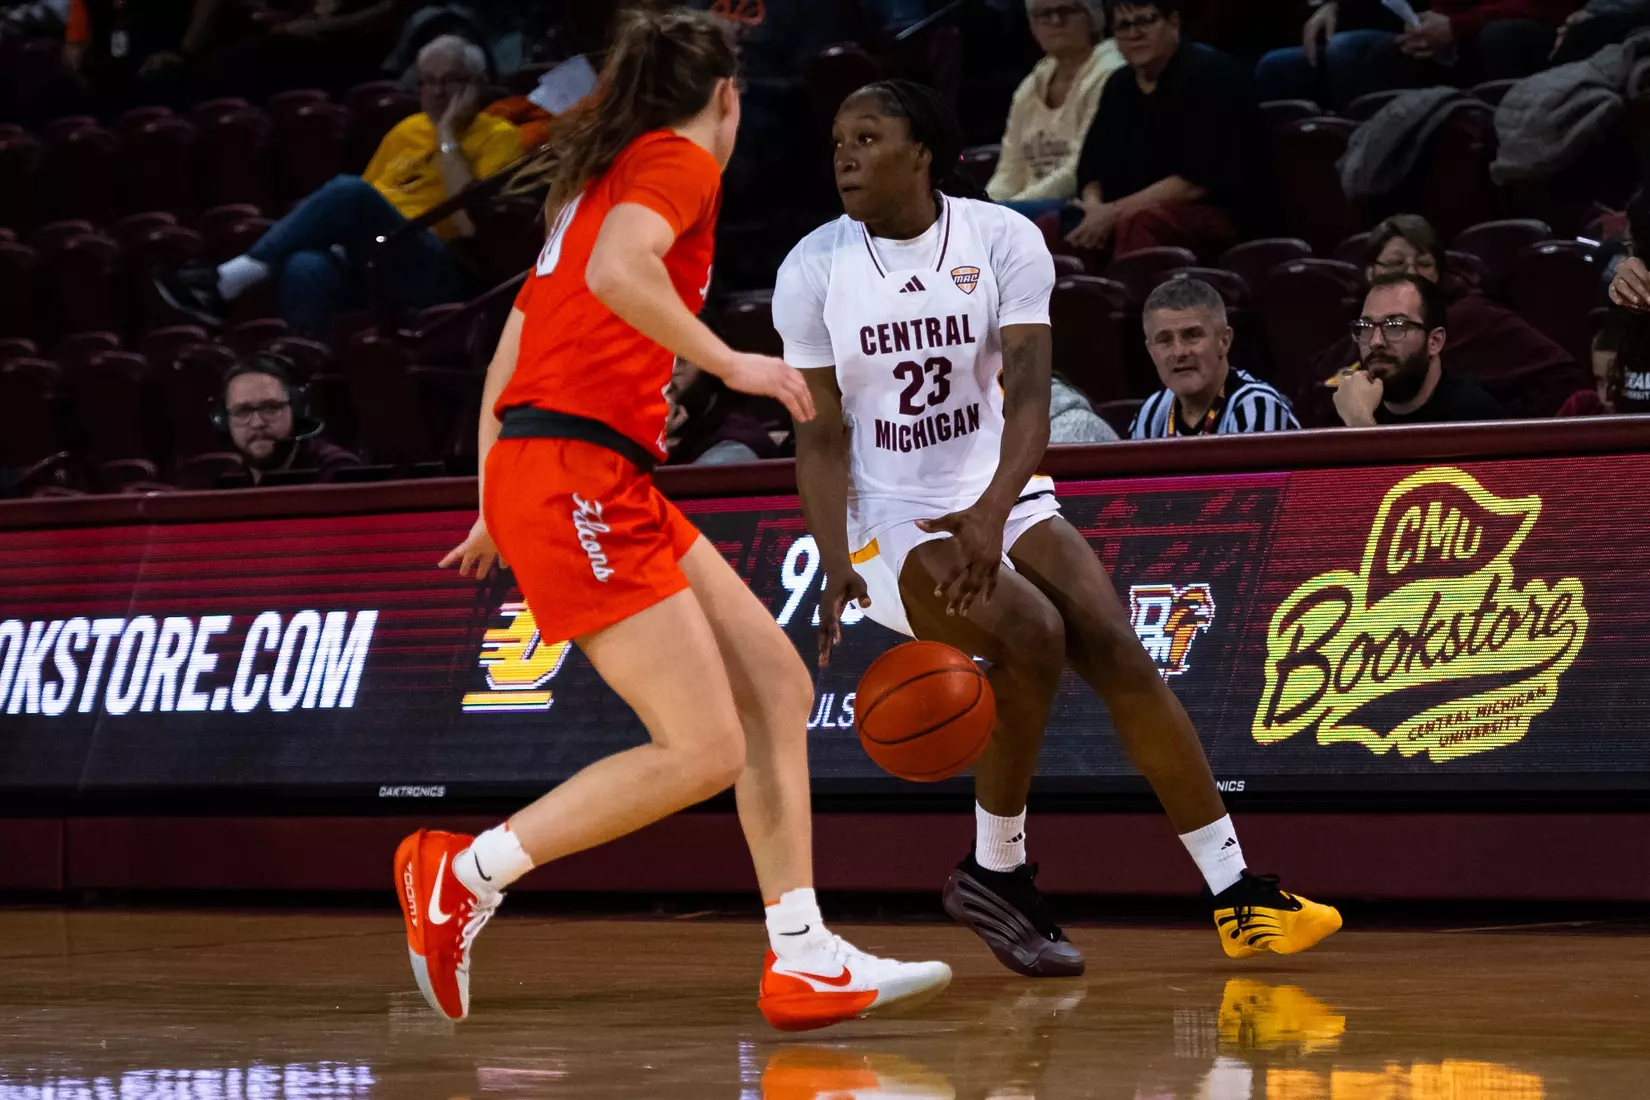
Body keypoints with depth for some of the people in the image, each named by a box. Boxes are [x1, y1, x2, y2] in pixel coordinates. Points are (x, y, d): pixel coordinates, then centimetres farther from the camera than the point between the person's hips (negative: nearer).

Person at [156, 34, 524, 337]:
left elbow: (471, 223, -11)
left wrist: (447, 135, -6)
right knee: (307, 270, -34)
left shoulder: (497, 137, 6)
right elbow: (368, 202, 28)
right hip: (371, 262, 5)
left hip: (437, 276, -5)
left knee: (350, 192, -32)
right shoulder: (407, 130, 26)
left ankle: (227, 282, -29)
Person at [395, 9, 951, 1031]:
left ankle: (804, 960, 6)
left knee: (778, 685, 7)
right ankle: (465, 872, -4)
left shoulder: (600, 177, 25)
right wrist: (730, 362, -16)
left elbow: (504, 373, 25)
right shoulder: (679, 161, -2)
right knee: (706, 751, -11)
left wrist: (497, 514, 28)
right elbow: (618, 271, -24)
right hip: (578, 479, -10)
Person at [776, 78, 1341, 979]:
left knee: (1116, 650, -15)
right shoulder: (812, 270, -6)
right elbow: (822, 434, -5)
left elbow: (1029, 397, -14)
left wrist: (992, 511, -32)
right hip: (889, 520, -2)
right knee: (1029, 633, -28)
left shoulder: (1003, 241, -7)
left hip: (1002, 497, 2)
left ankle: (1237, 895, -10)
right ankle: (994, 872, -11)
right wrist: (835, 566, -19)